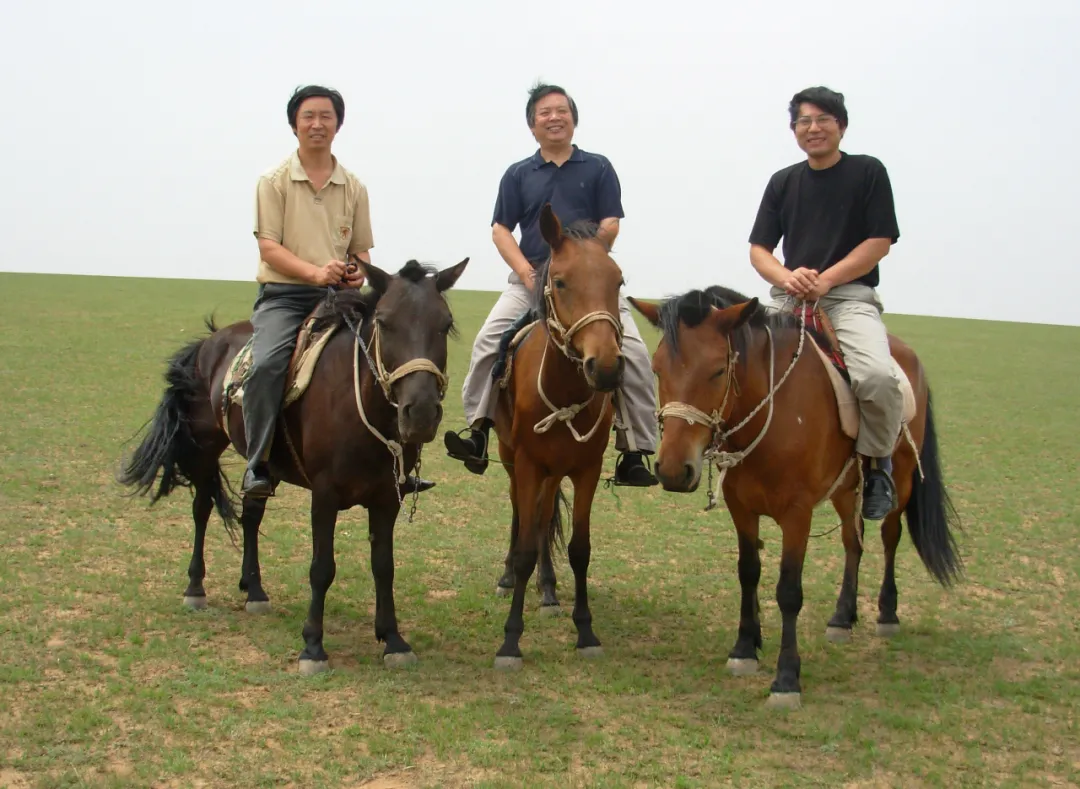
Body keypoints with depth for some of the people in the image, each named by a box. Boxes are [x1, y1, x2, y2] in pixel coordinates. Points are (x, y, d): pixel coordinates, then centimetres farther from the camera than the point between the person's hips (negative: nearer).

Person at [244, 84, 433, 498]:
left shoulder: (354, 188, 13)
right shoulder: (274, 182, 2)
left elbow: (361, 249, 16)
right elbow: (269, 248, -6)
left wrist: (358, 272, -9)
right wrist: (316, 272, -22)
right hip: (283, 295, -3)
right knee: (267, 363, -29)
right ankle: (258, 465, -20)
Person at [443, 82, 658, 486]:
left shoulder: (598, 168, 8)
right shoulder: (518, 174, 12)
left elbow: (610, 226, 1)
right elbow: (501, 230, 7)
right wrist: (525, 270, -10)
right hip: (531, 279, 1)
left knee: (633, 353, -14)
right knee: (487, 342, -19)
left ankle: (636, 451, -7)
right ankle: (477, 432, -13)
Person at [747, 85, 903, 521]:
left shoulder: (868, 172, 5)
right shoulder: (783, 182, 15)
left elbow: (879, 242, -2)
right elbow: (758, 249, 12)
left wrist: (825, 279, -13)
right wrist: (787, 277, -11)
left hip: (850, 296, -4)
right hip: (790, 299, 4)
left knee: (877, 375, -33)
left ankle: (877, 462, -5)